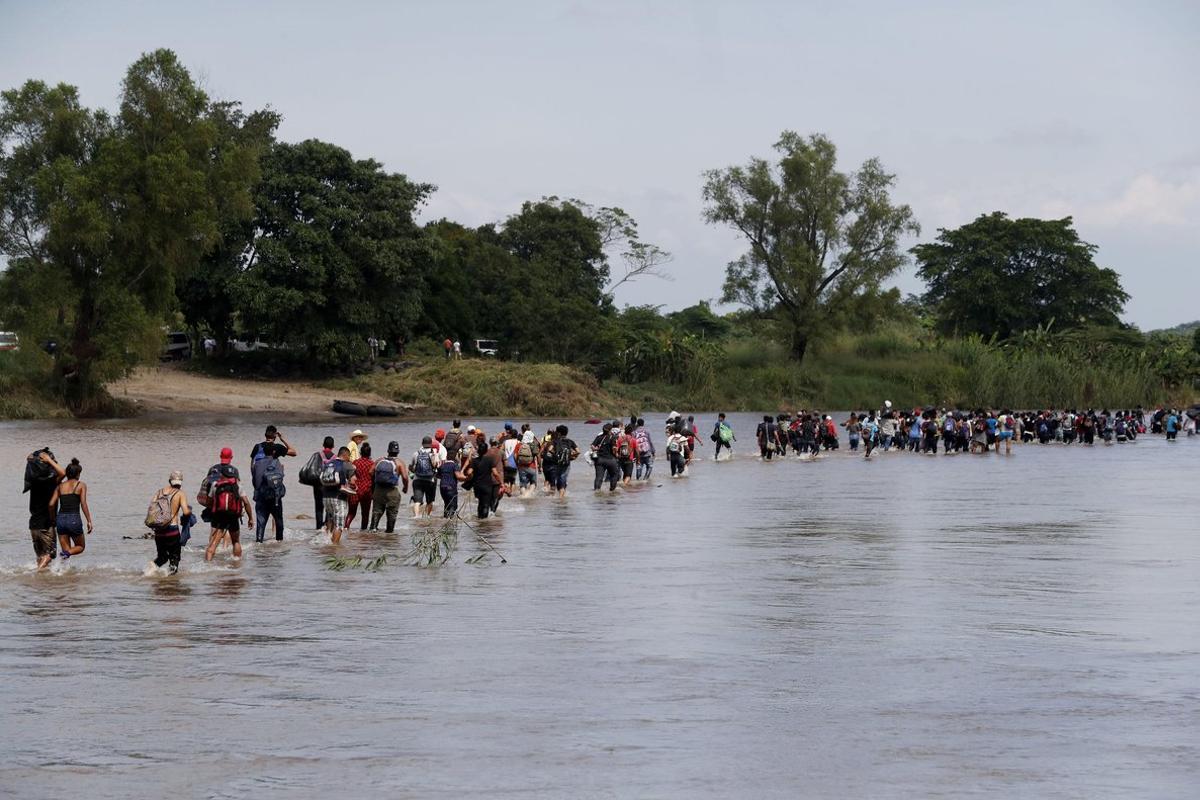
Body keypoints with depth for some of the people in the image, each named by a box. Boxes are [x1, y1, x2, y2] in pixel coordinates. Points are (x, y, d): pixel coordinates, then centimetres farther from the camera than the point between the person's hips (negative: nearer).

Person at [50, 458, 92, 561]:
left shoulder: (60, 486, 10)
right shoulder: (81, 485, 1)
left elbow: (51, 504, 3)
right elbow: (83, 504, -8)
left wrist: (52, 519, 17)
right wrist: (89, 521, -6)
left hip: (61, 519, 3)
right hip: (74, 519, -3)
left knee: (66, 549, 13)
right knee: (80, 547, 15)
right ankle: (68, 553, -17)